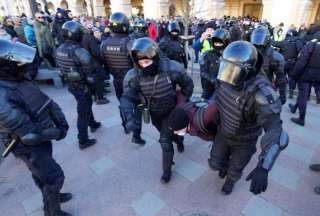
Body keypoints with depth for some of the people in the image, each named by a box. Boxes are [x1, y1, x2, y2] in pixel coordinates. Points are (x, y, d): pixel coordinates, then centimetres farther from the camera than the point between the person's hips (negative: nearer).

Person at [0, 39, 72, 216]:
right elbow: (30, 134, -31)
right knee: (54, 177, 6)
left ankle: (51, 196, 52)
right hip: (30, 146, -8)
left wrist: (62, 123, -9)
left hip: (41, 138, 8)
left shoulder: (18, 81, -4)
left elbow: (46, 101, 1)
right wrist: (57, 134, -16)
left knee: (42, 173, 28)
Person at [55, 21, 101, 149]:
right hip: (82, 86, -8)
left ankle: (93, 124, 48)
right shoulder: (79, 52, -24)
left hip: (70, 85, 8)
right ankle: (83, 141, 16)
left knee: (86, 105, 27)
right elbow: (90, 72, -22)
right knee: (83, 113, 3)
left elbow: (60, 67, 10)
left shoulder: (60, 49, 0)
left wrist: (68, 80, 19)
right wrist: (94, 86, -9)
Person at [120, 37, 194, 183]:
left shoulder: (172, 68, -28)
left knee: (165, 141, -5)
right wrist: (129, 117, -45)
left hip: (171, 110, -3)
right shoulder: (133, 76, -26)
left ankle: (167, 170, 21)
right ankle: (178, 139, 61)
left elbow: (188, 85, -11)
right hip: (153, 112, 3)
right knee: (166, 134, 25)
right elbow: (127, 98, -28)